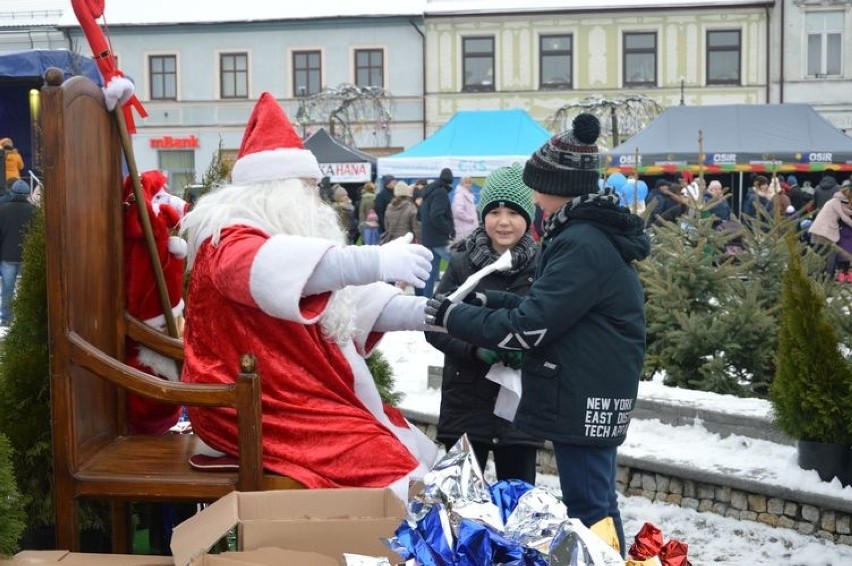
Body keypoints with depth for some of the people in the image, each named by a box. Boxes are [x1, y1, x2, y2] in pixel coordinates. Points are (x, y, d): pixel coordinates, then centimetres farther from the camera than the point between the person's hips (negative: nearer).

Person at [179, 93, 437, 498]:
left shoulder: (287, 236, 20)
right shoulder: (230, 240, -12)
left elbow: (350, 300, 18)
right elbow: (267, 270, -36)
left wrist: (426, 313, 2)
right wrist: (374, 261, -47)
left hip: (307, 395, 10)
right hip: (258, 410, -10)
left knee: (414, 450, 5)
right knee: (384, 467, -23)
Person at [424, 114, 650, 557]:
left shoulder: (582, 244, -20)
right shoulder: (593, 233, 12)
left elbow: (529, 326, -21)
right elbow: (549, 308, 15)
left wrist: (451, 315, -14)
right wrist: (486, 302, 7)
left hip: (582, 399, -10)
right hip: (588, 394, 10)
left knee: (587, 509, -4)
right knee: (598, 503, 18)